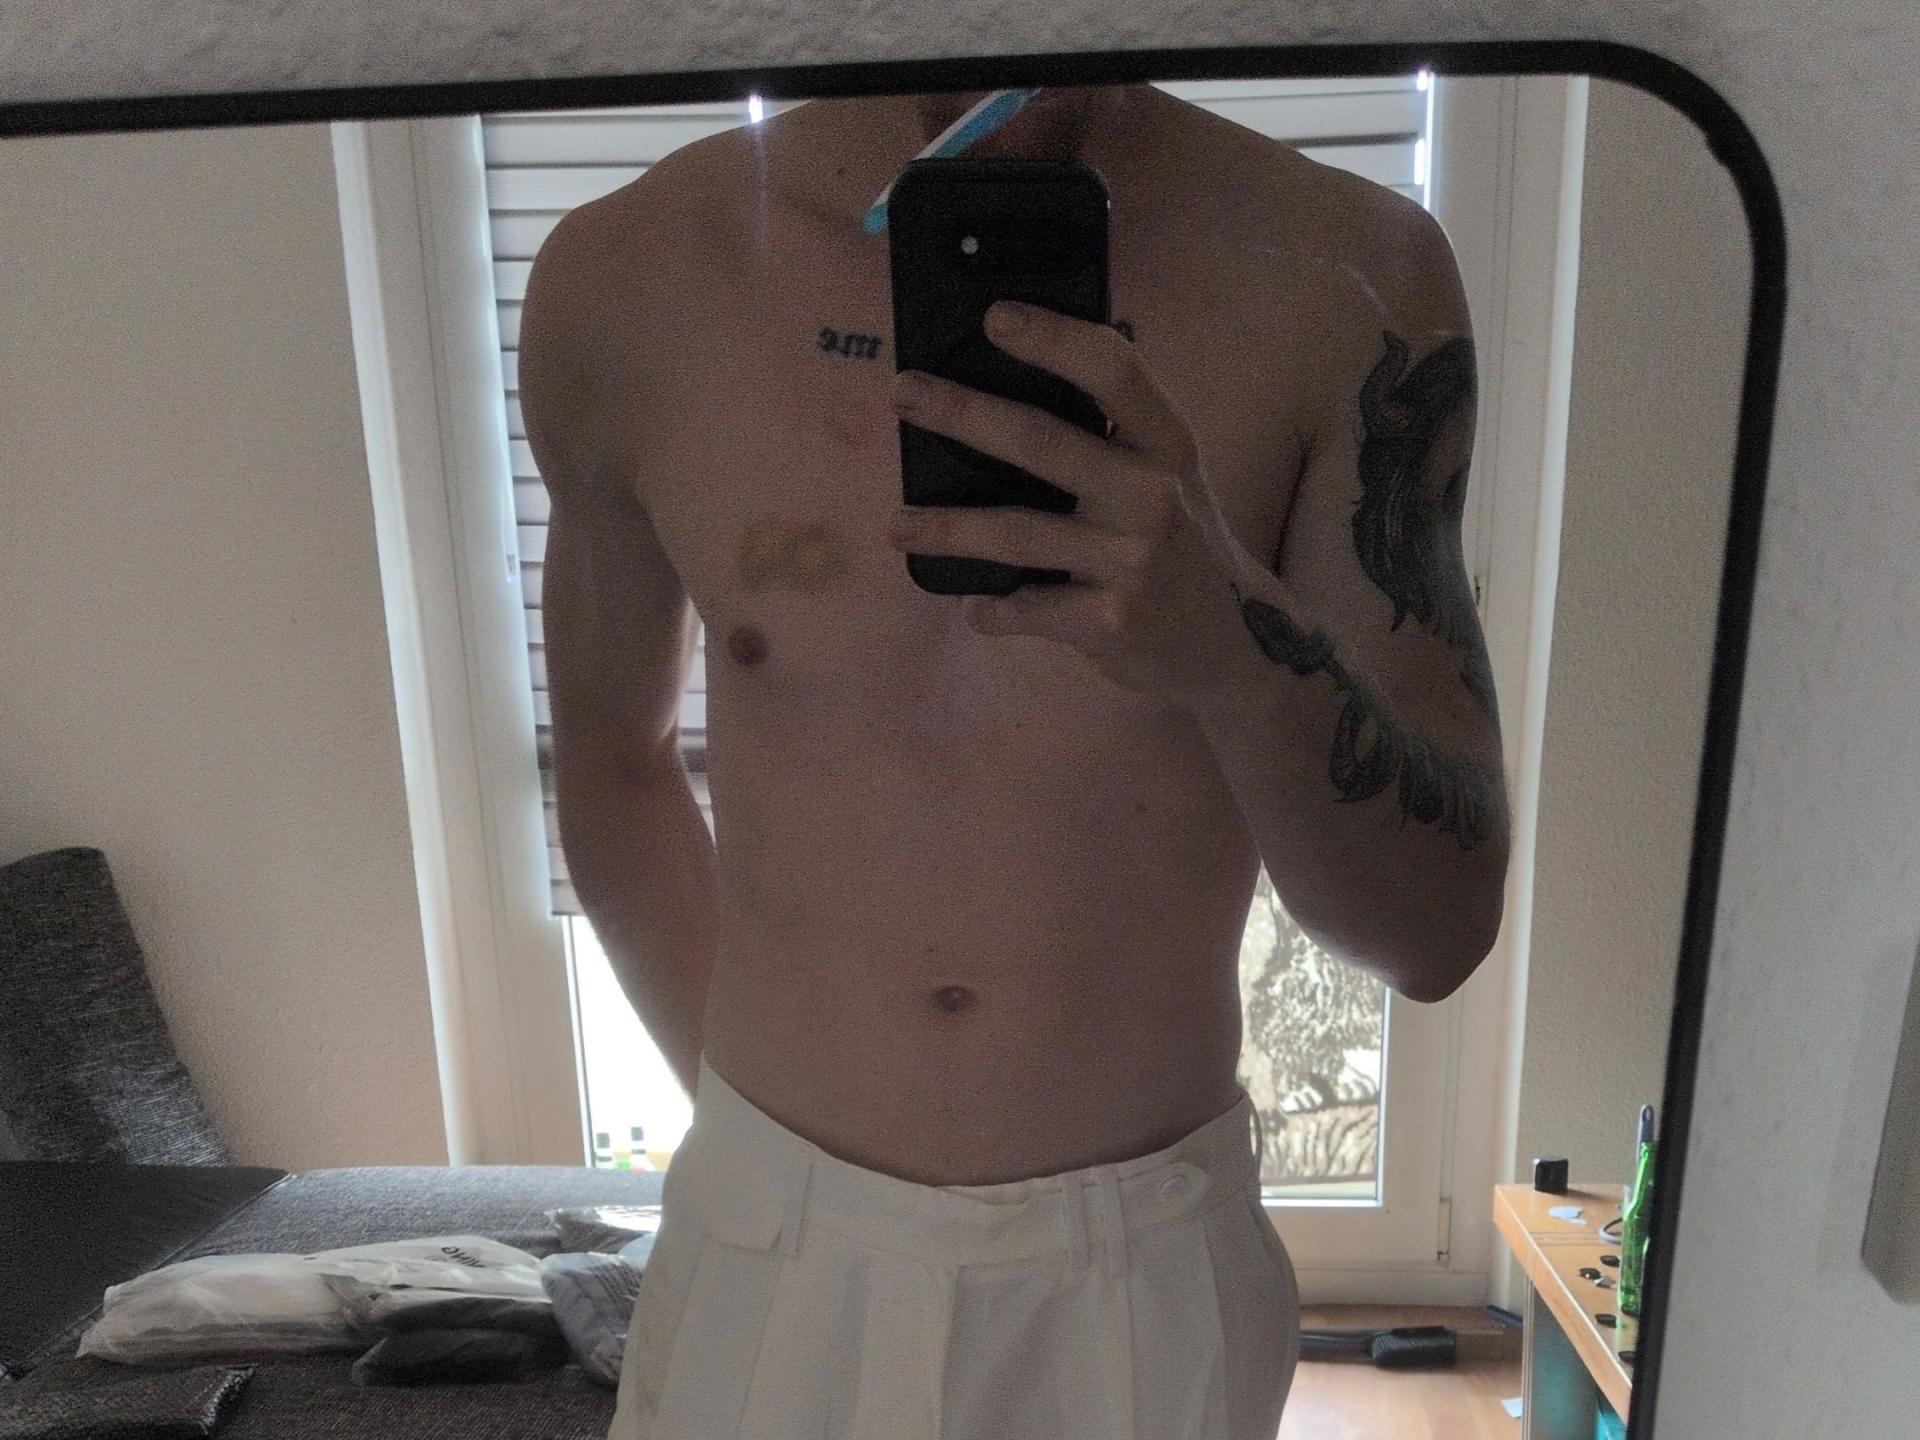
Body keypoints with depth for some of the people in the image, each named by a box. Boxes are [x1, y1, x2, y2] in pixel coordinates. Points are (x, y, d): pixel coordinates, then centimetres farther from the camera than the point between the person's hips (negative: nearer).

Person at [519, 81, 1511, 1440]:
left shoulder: (1346, 272, -13)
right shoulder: (622, 278, -9)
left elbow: (1443, 923, -12)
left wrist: (1238, 641, -31)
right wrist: (747, 1110, 8)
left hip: (1150, 1265, 0)